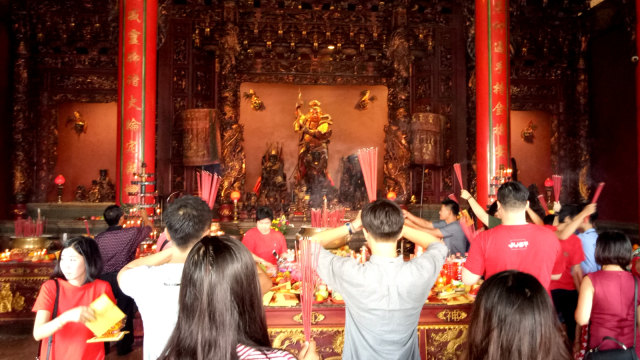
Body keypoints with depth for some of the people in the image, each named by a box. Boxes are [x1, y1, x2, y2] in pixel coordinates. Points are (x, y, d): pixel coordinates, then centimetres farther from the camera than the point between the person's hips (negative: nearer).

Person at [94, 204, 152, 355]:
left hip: (104, 279, 3)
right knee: (125, 313, 12)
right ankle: (123, 347, 23)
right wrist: (144, 216, 26)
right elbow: (148, 227, 6)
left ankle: (102, 347, 30)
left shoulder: (98, 239, -6)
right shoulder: (131, 234, -13)